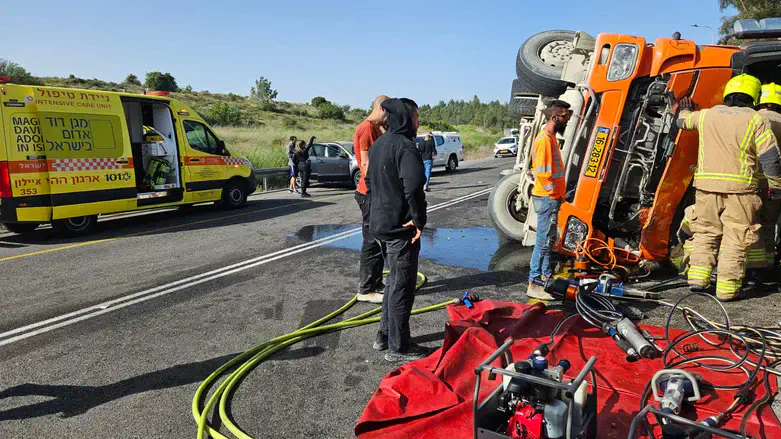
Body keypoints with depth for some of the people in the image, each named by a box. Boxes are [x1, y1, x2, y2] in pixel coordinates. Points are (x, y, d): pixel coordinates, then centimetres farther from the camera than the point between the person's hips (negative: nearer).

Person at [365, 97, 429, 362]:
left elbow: (369, 181, 22)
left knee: (394, 280, 22)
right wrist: (418, 221, -20)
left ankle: (385, 335, 31)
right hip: (401, 228, -9)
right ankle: (398, 347, 12)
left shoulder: (378, 145, 13)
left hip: (380, 224, 9)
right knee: (402, 286, 1)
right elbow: (413, 185, -30)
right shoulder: (405, 146, -18)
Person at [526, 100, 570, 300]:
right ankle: (534, 285, 0)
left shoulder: (550, 137, 15)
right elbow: (543, 173, -23)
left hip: (552, 198, 10)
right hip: (548, 198, -10)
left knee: (548, 240, 18)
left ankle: (546, 277, 30)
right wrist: (554, 193, -14)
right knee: (543, 241, -6)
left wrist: (558, 194, 16)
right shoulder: (545, 139, -18)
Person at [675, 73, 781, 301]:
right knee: (735, 239, 2)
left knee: (706, 233, 14)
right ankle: (727, 287, 3)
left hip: (706, 184, 3)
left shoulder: (706, 115, 9)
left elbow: (684, 121, 29)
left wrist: (685, 110, 51)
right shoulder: (757, 120, 0)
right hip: (739, 188, -3)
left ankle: (698, 276, 9)